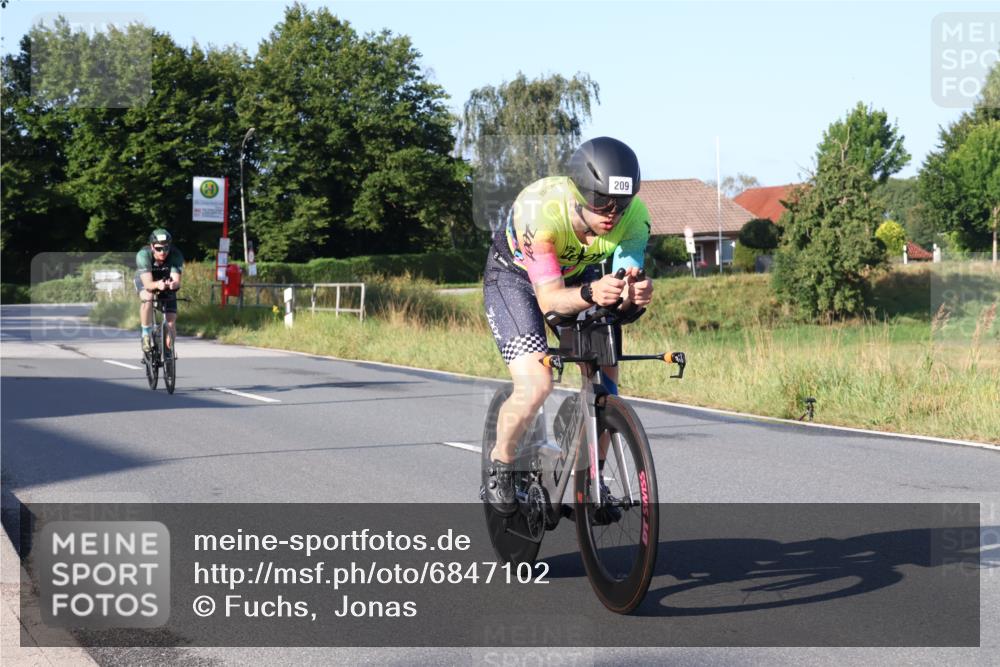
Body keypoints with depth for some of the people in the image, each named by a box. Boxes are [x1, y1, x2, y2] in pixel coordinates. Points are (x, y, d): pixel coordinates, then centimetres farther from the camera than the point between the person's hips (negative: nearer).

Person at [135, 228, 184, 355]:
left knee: (171, 321, -9)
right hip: (145, 279, -2)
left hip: (166, 282, 2)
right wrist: (157, 285, -65)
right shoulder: (143, 255, -36)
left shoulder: (176, 256, -32)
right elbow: (148, 284, -43)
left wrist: (173, 284, -64)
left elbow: (177, 281, -40)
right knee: (147, 298, -36)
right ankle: (146, 335, -19)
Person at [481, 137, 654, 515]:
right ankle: (500, 464, 4)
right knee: (535, 386, -22)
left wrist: (635, 293, -53)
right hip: (515, 275, -4)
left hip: (578, 275, 4)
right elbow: (549, 299, -42)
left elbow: (627, 284, -29)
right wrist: (590, 294, -61)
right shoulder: (540, 210, -40)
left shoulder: (634, 215, -28)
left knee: (605, 385, -7)